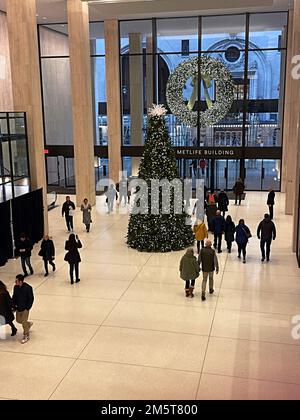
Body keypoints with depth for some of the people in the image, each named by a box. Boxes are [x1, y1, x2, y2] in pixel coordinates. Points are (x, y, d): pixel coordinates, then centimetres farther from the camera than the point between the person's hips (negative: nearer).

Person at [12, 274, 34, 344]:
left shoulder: (28, 288, -21)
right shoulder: (15, 287, -5)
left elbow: (31, 298, -13)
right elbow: (14, 297, 8)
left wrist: (28, 308, -14)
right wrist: (14, 306, -1)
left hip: (25, 308, -6)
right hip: (18, 308, 6)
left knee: (24, 322, -1)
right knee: (18, 320, 18)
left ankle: (26, 336, 20)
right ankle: (29, 324, 45)